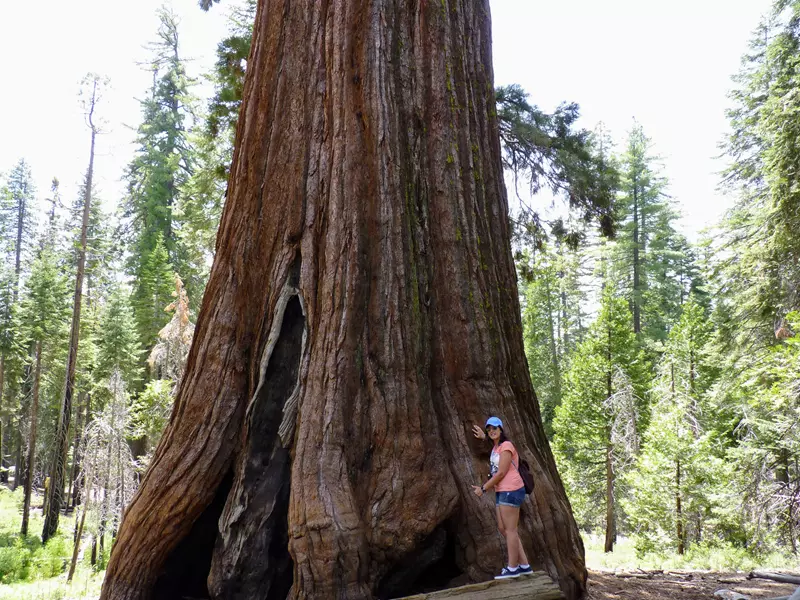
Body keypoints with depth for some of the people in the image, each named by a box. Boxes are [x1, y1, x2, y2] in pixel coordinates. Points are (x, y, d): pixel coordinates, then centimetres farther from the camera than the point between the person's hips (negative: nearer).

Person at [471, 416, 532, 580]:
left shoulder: (506, 446, -11)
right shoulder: (495, 447, 16)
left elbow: (501, 473, -16)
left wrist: (483, 488, -11)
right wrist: (484, 437, 37)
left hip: (511, 491, -10)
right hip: (501, 491, 10)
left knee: (510, 529, -5)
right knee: (503, 528, 9)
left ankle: (512, 568, 1)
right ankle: (524, 565, 13)